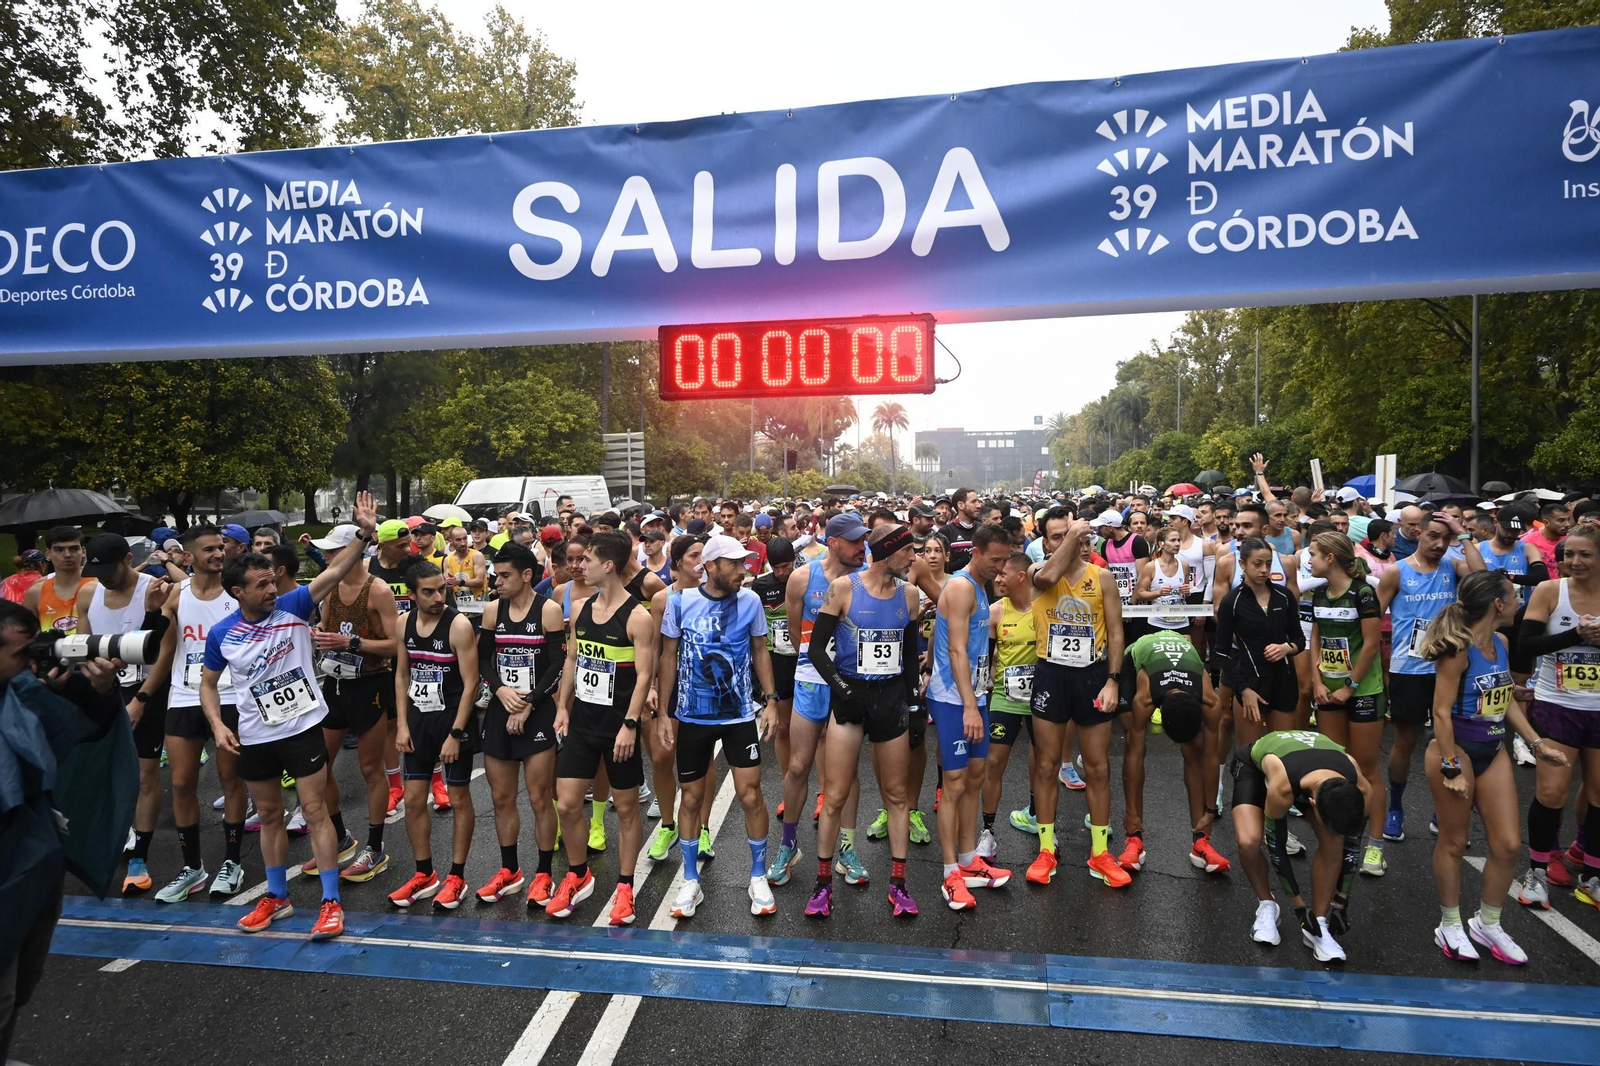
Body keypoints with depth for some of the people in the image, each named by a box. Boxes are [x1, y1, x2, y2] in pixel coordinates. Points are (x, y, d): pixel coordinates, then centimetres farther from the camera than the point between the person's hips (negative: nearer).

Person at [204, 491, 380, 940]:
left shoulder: (293, 606, -10)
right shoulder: (221, 634, -4)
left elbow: (334, 572, -20)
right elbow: (208, 683, 8)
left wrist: (364, 533, -33)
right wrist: (218, 725, -6)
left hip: (303, 727, -3)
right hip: (254, 736, 3)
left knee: (315, 810, -1)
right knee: (269, 815, 17)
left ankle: (331, 902, 5)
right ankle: (277, 897, 33)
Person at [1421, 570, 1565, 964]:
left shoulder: (1501, 643, 5)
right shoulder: (1459, 648, -19)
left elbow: (1507, 700, 16)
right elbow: (1441, 711, -19)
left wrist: (1537, 743, 14)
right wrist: (1451, 768, -20)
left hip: (1493, 751, 8)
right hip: (1456, 749, -8)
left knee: (1508, 843, 9)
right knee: (1454, 841, 6)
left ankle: (1487, 923, 28)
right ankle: (1450, 926, 22)